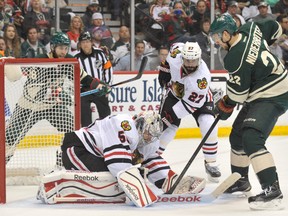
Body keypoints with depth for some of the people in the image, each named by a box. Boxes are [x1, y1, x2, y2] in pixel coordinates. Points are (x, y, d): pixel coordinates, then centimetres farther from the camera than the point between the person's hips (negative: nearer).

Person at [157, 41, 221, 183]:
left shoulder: (202, 77, -39)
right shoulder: (176, 54, -29)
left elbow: (191, 104, -32)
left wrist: (172, 114, -31)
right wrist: (164, 71, 1)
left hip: (199, 98, -3)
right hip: (175, 94, 3)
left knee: (209, 129, -20)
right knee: (166, 129, -6)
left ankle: (211, 164, -2)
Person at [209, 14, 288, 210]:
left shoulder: (235, 58, -25)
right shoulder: (250, 29, -2)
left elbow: (237, 93, -17)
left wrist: (224, 107, 2)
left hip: (272, 97, -11)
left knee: (251, 139, -25)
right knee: (237, 136, 19)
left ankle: (272, 190, -32)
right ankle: (241, 181, 37)